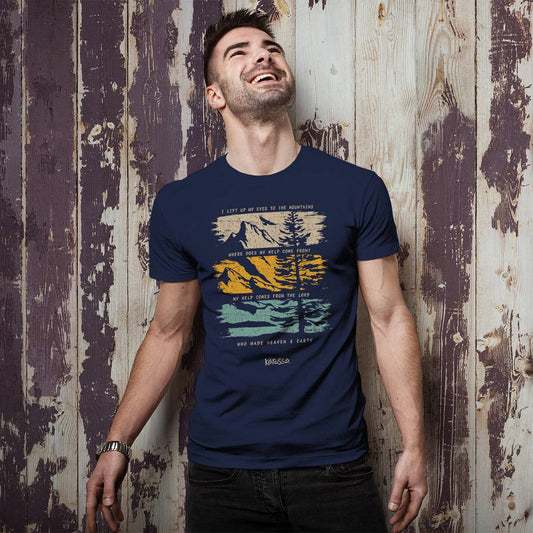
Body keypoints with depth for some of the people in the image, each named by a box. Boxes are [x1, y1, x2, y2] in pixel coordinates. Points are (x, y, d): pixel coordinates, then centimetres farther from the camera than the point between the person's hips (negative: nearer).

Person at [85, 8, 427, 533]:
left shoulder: (358, 189, -1)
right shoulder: (179, 204, 1)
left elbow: (389, 318, 0)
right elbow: (168, 333, 7)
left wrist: (414, 445, -4)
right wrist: (117, 444, 4)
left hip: (335, 465, 0)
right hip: (222, 469, 1)